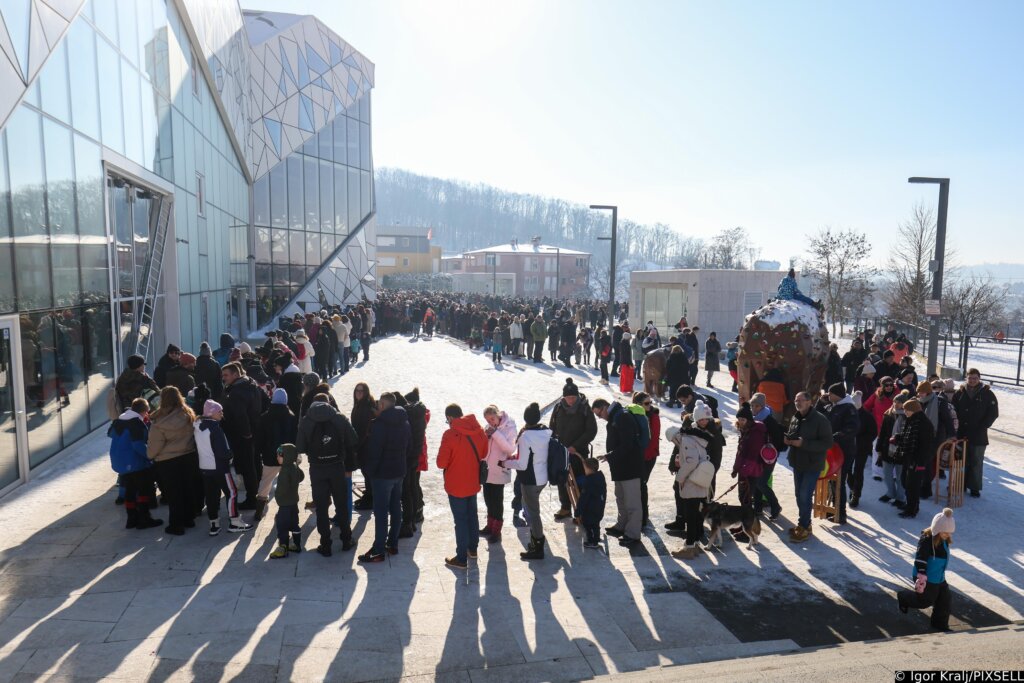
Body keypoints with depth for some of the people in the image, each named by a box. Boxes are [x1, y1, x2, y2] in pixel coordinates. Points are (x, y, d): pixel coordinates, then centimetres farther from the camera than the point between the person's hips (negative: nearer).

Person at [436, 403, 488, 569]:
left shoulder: (450, 434, -21)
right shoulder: (479, 431, -3)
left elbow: (441, 463, -18)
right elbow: (483, 453, 10)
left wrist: (452, 461, 2)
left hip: (456, 485, -6)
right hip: (473, 483, 6)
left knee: (460, 520, 2)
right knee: (472, 515, 22)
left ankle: (461, 558, 9)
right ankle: (472, 548, 37)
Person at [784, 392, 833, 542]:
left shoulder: (820, 420, -16)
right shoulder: (795, 418, 8)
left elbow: (827, 443, -20)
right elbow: (790, 435, 24)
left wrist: (804, 443, -27)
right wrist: (788, 439, -1)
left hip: (812, 465, -7)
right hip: (797, 463, 8)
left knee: (805, 496, -6)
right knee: (799, 495, 15)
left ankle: (803, 527, 6)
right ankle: (804, 523, 29)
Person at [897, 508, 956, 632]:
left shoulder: (944, 540, 2)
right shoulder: (927, 540, -27)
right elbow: (920, 560, -28)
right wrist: (921, 577, -29)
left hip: (939, 578, 9)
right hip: (927, 579, -9)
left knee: (946, 599, 12)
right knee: (925, 600, 2)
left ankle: (940, 623, 28)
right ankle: (903, 598, 28)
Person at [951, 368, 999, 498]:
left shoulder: (987, 394, -3)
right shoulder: (960, 393, 2)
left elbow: (993, 413, -3)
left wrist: (981, 428, -10)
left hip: (978, 436, -2)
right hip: (961, 433, 2)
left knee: (976, 462, 4)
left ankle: (975, 487, 13)